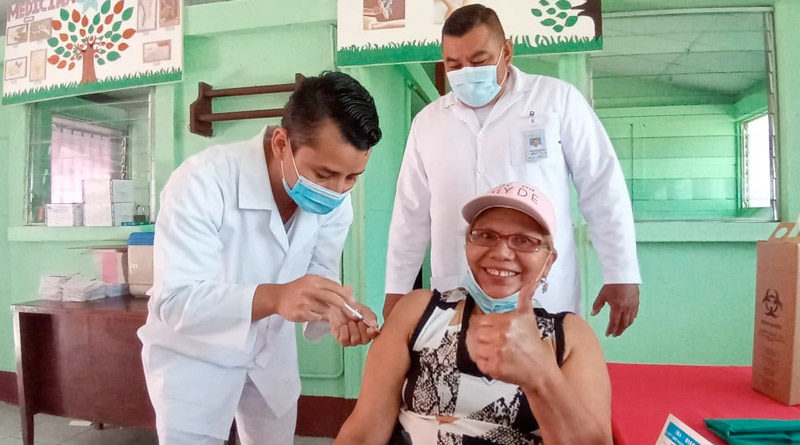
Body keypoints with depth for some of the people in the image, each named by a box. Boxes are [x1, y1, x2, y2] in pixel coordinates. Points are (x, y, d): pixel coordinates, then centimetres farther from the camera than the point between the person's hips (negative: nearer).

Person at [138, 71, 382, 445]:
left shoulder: (334, 196, -16)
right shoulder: (202, 183, -32)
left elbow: (318, 273, -9)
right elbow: (175, 301, -34)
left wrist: (334, 308, -32)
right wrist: (273, 297, -50)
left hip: (271, 348, 5)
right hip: (193, 353, -4)